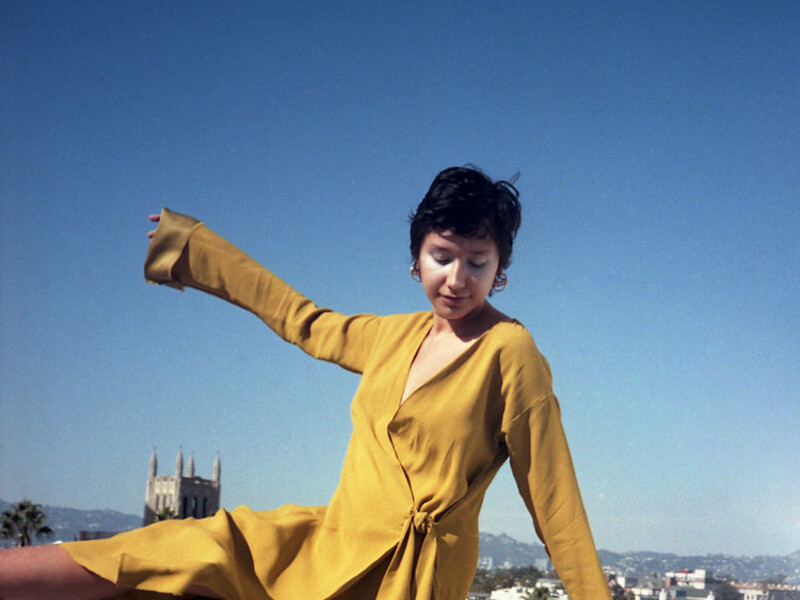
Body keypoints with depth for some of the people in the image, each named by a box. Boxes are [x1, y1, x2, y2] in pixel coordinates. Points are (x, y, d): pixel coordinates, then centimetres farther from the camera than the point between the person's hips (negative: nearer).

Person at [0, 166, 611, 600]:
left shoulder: (511, 352, -10)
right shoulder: (398, 335, 10)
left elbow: (554, 496, -9)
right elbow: (304, 320, 24)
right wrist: (195, 245, 32)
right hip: (326, 546, 6)